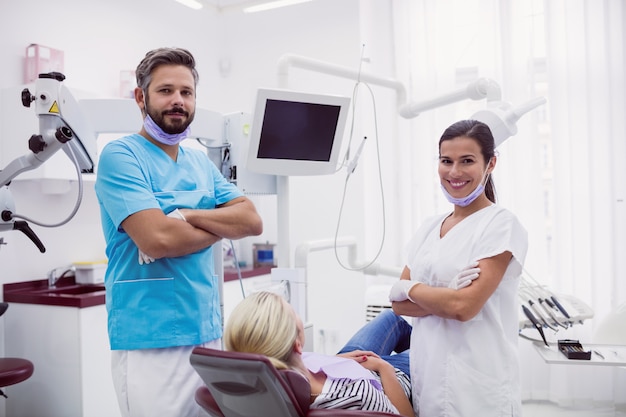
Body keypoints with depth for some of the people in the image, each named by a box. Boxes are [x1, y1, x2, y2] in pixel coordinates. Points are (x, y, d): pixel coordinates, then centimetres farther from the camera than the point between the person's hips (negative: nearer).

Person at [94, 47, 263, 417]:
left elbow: (252, 221, 1)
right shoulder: (120, 156, -8)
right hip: (151, 339, -6)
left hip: (208, 332, 6)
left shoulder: (201, 161, 12)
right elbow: (157, 239, -21)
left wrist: (185, 216, -14)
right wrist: (220, 225, -5)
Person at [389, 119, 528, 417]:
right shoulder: (429, 228, 9)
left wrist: (411, 288, -4)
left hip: (477, 386, -5)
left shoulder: (501, 224, -10)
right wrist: (448, 296, -14)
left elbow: (465, 306, -19)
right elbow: (398, 302, 3)